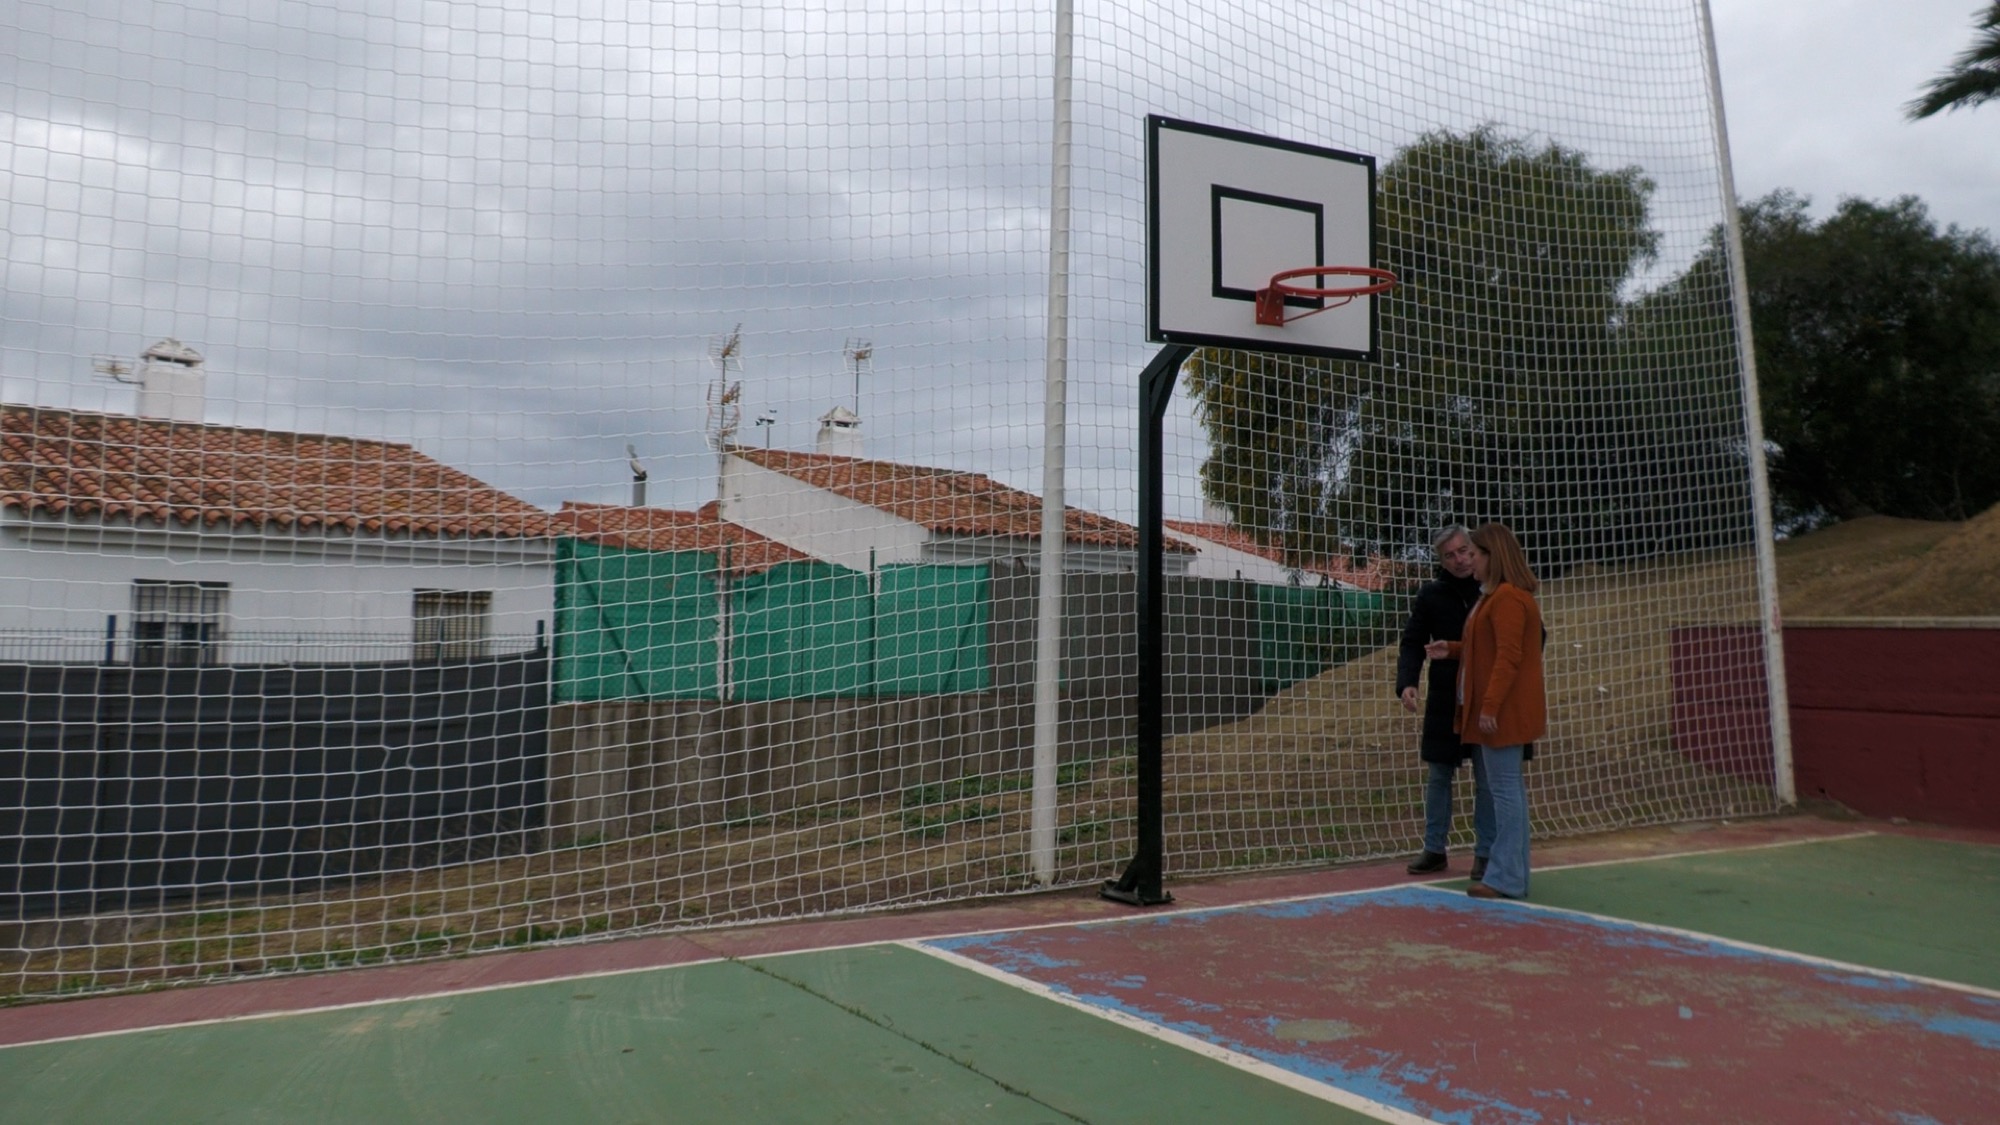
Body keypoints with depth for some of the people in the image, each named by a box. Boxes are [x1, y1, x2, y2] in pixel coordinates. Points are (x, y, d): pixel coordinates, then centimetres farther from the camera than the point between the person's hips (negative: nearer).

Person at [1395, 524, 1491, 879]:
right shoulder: (1431, 595, 0)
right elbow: (1412, 643, -2)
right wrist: (1406, 683, -19)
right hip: (1444, 700, 2)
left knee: (1486, 780, 4)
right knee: (1439, 776, 10)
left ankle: (1485, 853, 16)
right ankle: (1435, 850, 21)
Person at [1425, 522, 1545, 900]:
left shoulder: (1508, 598, -16)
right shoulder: (1497, 596, 17)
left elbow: (1508, 657, -21)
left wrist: (1490, 705, -23)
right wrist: (1452, 649, 13)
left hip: (1504, 711, -11)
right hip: (1502, 710, 11)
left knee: (1505, 789, -7)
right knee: (1510, 789, 13)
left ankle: (1505, 878, -4)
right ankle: (1515, 873, 19)